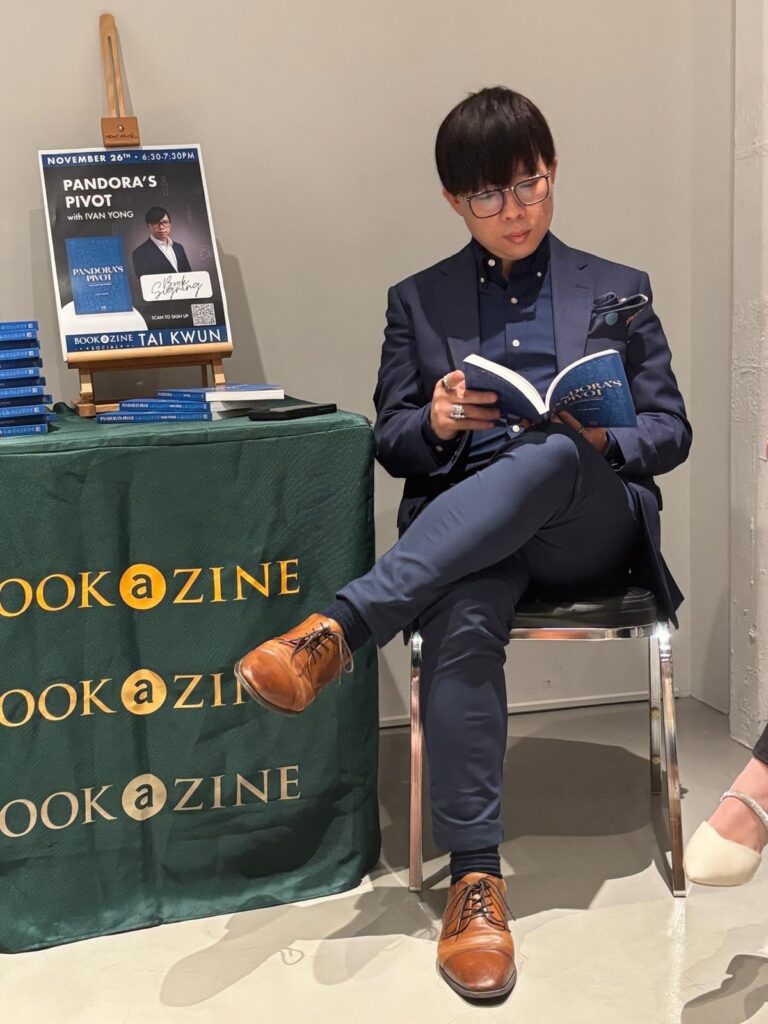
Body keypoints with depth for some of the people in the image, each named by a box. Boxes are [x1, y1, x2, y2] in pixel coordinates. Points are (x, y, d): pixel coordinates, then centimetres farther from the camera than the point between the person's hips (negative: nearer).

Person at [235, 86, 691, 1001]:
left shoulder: (618, 292, 19)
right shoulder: (418, 301, 20)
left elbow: (670, 430, 12)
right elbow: (391, 442, 13)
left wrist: (604, 439, -11)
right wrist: (437, 424, -11)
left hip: (590, 528, 0)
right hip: (461, 529, 0)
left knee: (551, 451, -37)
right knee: (461, 626, -36)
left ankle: (340, 626, -45)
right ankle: (474, 877, -32)